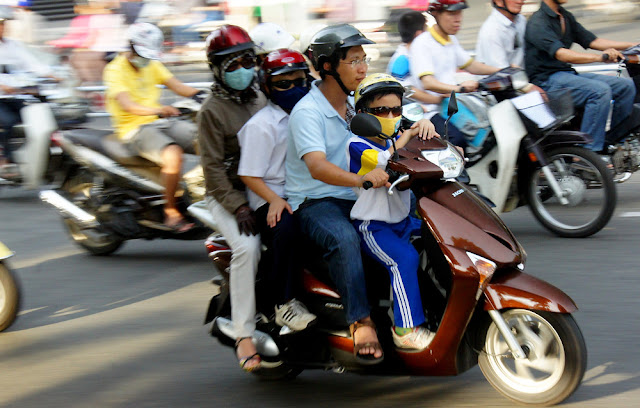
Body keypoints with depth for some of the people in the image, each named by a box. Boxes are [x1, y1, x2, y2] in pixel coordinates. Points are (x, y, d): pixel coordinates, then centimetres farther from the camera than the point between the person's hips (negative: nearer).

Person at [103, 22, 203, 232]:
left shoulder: (152, 65, 13)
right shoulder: (115, 69, -10)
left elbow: (176, 85, 6)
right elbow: (126, 104, -26)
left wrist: (199, 94, -15)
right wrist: (157, 110, -43)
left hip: (158, 123, 7)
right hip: (133, 128, -7)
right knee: (173, 154, -33)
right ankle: (170, 213, -23)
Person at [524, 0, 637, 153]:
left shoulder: (566, 17, 15)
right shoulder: (537, 22, -13)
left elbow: (592, 41, 15)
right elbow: (561, 54, -26)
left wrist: (632, 45, 5)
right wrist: (600, 57, -39)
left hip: (568, 74, 9)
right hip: (547, 79, -9)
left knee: (626, 86, -2)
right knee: (600, 91, -30)